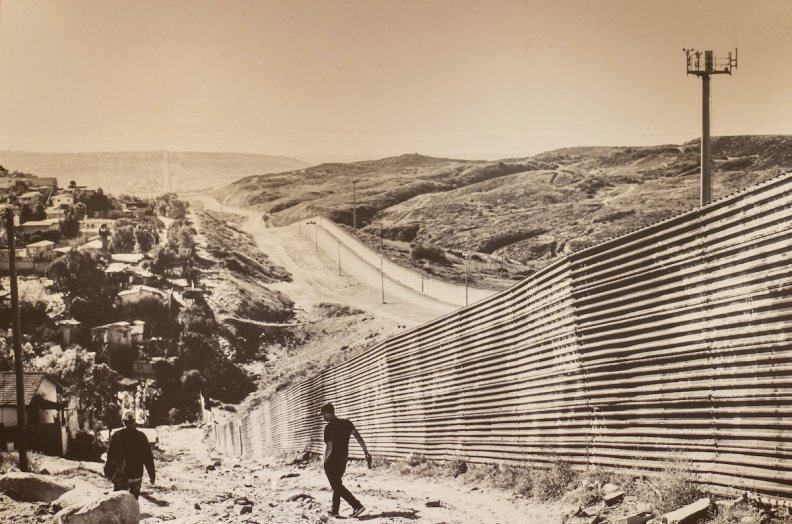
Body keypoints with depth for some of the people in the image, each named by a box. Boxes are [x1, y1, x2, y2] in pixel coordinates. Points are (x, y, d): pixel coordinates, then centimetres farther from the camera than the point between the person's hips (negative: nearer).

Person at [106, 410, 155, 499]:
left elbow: (110, 455, -1)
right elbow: (148, 457, -2)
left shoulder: (116, 436, -6)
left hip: (120, 476, -2)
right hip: (137, 475, 2)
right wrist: (152, 475, 5)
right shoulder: (141, 436, -3)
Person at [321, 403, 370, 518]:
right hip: (343, 460, 7)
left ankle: (357, 506, -13)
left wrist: (325, 462, -6)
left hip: (332, 461, -7)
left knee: (337, 486, -1)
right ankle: (334, 510, 26)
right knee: (337, 484, 20)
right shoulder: (346, 423, 2)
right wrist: (366, 452, 0)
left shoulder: (329, 427, -17)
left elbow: (329, 448, -20)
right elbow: (358, 437, -3)